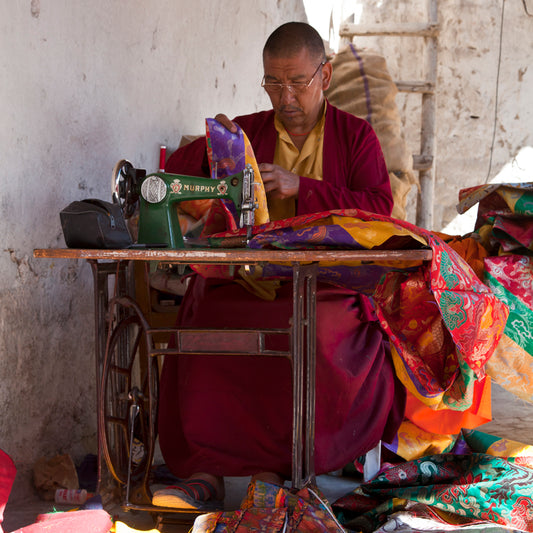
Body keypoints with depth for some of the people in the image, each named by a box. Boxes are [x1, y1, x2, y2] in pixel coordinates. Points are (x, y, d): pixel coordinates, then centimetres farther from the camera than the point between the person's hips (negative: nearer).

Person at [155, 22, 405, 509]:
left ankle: (272, 466, -24)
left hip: (328, 284, -2)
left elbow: (380, 209, -3)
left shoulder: (355, 135, 12)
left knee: (314, 338, -36)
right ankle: (205, 470, -29)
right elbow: (173, 178, 13)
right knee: (206, 329, -30)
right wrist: (209, 144, -8)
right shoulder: (247, 132, 17)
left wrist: (300, 187, -12)